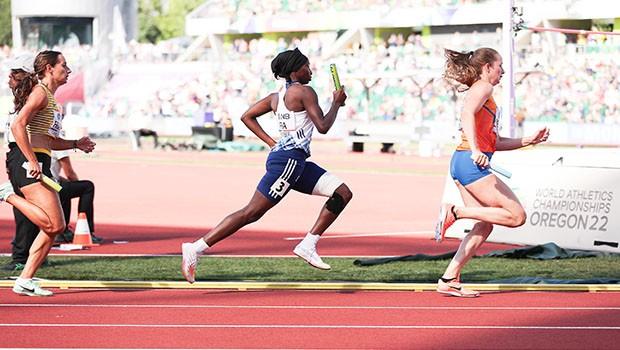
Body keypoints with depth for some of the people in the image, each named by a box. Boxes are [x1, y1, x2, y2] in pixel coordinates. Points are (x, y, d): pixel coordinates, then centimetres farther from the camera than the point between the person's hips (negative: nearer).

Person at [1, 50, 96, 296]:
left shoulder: (50, 97, 23)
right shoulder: (40, 92, -6)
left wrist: (75, 144, 19)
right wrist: (32, 161, -23)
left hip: (39, 163, 10)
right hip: (26, 161, -10)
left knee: (55, 227, 6)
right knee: (53, 224, -18)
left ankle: (25, 281, 9)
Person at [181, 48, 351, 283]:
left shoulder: (277, 97, 17)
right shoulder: (304, 92, -8)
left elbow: (247, 117, 19)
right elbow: (323, 126, -12)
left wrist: (271, 143, 16)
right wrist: (337, 102, 3)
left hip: (296, 162, 10)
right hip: (288, 160, -10)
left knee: (343, 193, 8)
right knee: (251, 213, -11)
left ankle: (308, 245, 3)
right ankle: (196, 248, -10)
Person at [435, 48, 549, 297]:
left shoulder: (483, 91, 27)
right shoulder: (483, 87, -3)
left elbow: (494, 142, 28)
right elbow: (467, 113, -24)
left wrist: (527, 141, 23)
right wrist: (475, 150, -36)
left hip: (463, 165, 10)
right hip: (471, 164, -10)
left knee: (485, 225, 8)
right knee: (517, 216, -10)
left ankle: (449, 280, 4)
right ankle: (455, 212, -12)